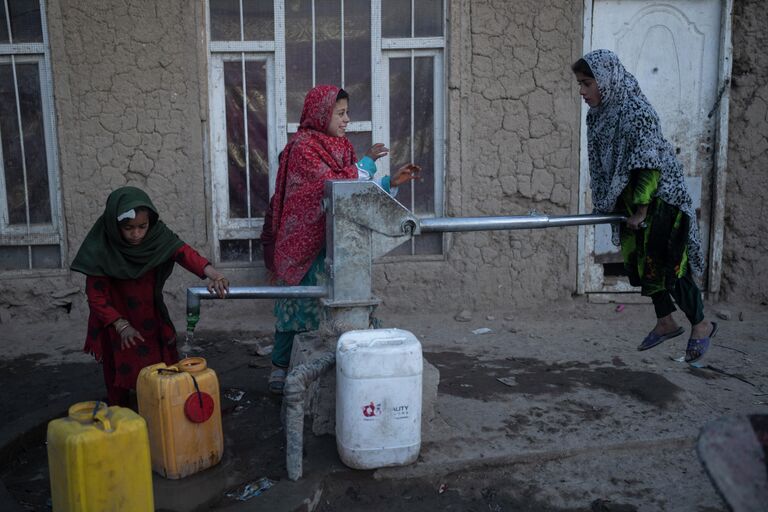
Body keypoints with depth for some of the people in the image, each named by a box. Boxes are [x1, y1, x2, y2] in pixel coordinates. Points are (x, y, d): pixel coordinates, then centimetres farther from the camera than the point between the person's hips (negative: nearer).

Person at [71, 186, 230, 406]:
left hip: (152, 319, 3)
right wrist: (121, 325, -29)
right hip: (116, 321, -2)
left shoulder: (157, 235, -19)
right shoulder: (100, 250, -24)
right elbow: (96, 296, -18)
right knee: (121, 380, 8)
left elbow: (182, 251, -35)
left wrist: (210, 272, -53)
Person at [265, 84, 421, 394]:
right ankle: (281, 368, 16)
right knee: (298, 305, 1)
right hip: (305, 243, -7)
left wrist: (392, 182, 0)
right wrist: (366, 163, -12)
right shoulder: (303, 147, -12)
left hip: (333, 242, 7)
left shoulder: (340, 146, 11)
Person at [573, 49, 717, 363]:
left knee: (667, 265, -3)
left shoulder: (638, 113, -22)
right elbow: (599, 164, 11)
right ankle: (666, 323, 28)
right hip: (629, 200, 8)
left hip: (660, 197, -8)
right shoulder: (596, 115, 3)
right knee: (640, 263, 12)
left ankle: (701, 325, 17)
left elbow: (649, 165, -23)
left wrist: (641, 209, -21)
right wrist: (605, 204, 12)